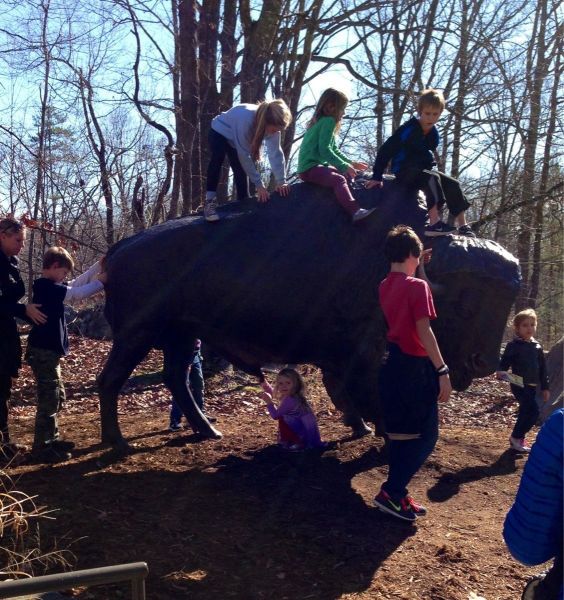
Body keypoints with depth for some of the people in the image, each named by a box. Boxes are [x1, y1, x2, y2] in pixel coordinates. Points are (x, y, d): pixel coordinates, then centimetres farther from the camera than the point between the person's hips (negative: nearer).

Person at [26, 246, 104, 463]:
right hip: (43, 352, -10)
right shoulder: (47, 287, -16)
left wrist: (99, 265, 13)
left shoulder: (49, 287, 14)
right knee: (49, 400, -6)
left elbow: (77, 284, 18)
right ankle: (41, 447, 1)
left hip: (47, 351, 10)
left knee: (57, 397, 17)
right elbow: (79, 293, -19)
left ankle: (52, 439, 26)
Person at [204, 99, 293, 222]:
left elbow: (276, 153, -23)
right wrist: (259, 184, -37)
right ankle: (210, 201, -30)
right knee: (217, 158, -31)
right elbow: (244, 155, -40)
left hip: (237, 140, 6)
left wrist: (281, 182, -31)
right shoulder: (246, 119, -44)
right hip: (219, 132, -6)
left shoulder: (272, 125, -27)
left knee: (241, 172, -1)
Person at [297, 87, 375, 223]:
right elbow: (324, 150, -23)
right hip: (310, 168, -11)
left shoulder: (324, 121, 20)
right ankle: (355, 211, -49)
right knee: (339, 180, -31)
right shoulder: (329, 121, -12)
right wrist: (345, 166, -21)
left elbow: (334, 151, 24)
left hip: (318, 165, 11)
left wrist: (351, 163, 15)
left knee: (348, 175, 19)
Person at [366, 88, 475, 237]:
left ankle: (463, 226, -2)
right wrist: (377, 177, -21)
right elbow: (385, 151, -19)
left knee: (453, 185, -5)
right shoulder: (408, 130, -19)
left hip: (421, 170, 8)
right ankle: (435, 224, -40)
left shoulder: (434, 134, 3)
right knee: (433, 179, -33)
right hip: (404, 170, -8)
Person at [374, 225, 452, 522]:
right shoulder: (417, 286, -14)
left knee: (401, 435, 14)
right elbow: (424, 332, -19)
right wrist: (443, 371, -17)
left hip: (393, 364, 8)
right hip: (415, 367, -8)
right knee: (425, 436, 1)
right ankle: (391, 492, -2)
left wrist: (417, 268, 29)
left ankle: (398, 495, 18)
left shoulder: (385, 286, 9)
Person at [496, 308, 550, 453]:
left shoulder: (537, 347, 11)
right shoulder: (513, 345, -7)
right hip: (519, 385, -7)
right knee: (533, 411, -15)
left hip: (532, 386, 7)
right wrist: (500, 372, -32)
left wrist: (545, 387, 15)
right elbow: (505, 361, -10)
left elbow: (543, 369, 16)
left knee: (526, 412, 12)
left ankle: (518, 438, 27)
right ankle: (516, 438, -3)